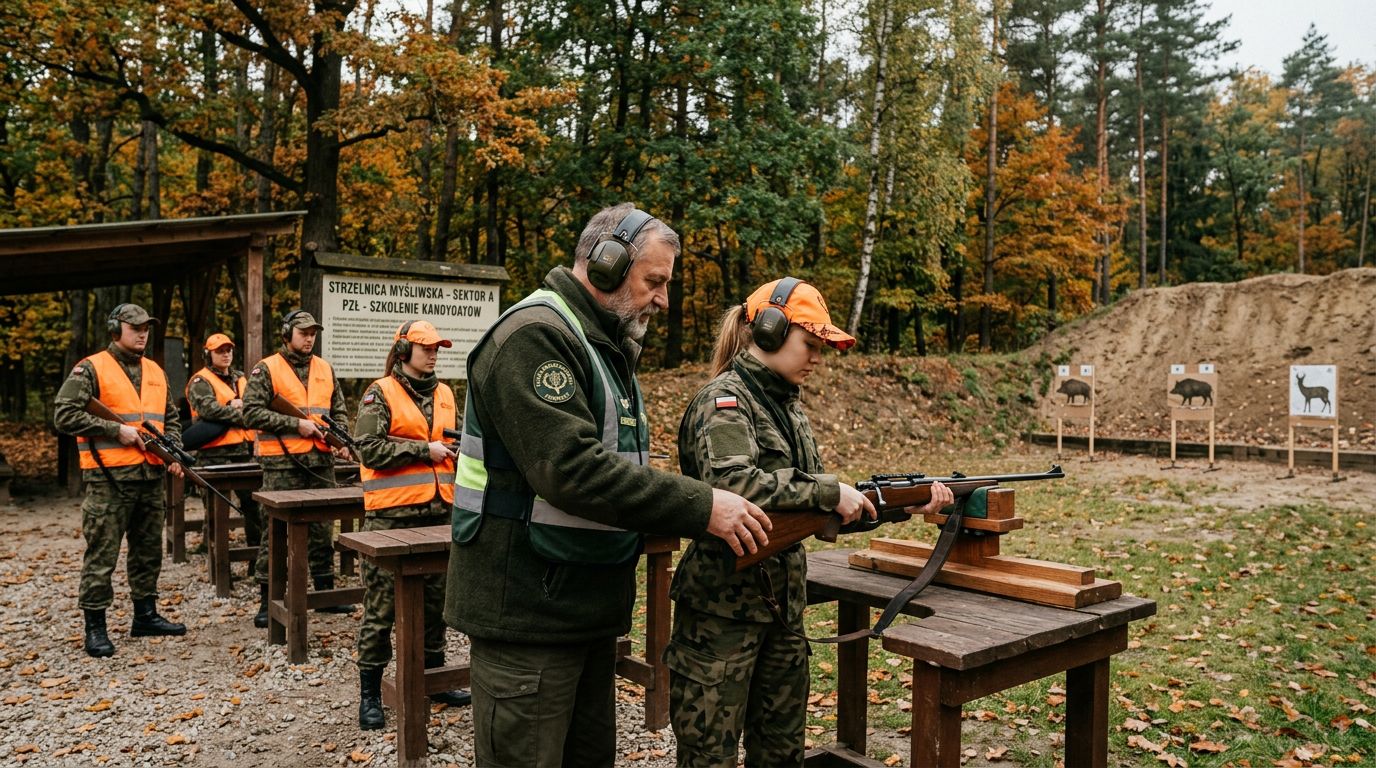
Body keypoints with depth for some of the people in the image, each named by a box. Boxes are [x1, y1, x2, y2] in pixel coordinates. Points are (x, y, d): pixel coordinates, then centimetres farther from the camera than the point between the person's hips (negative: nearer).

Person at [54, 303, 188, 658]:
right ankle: (95, 627, 8)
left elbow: (171, 419, 20)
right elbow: (64, 415, -13)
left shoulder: (156, 372, 15)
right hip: (109, 479, -7)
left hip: (151, 477, 7)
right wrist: (117, 430, -16)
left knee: (148, 550, 14)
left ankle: (145, 615, 26)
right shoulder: (90, 369, -5)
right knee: (102, 555, -1)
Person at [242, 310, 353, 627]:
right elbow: (252, 413, -11)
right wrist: (296, 424, -15)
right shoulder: (266, 369, -2)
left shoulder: (325, 369, 14)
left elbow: (339, 411, 16)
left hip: (322, 461, 5)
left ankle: (325, 591, 22)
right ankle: (267, 601, 9)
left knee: (322, 529, 11)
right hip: (282, 464, -5)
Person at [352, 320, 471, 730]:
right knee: (382, 604, 1)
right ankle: (370, 692, 12)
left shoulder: (444, 394, 13)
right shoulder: (380, 393, -5)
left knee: (435, 599, 15)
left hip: (439, 510, 6)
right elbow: (369, 448, -14)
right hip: (393, 515, -6)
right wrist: (424, 449, -15)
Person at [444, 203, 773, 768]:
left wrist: (702, 509, 0)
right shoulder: (533, 335, -18)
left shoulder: (606, 347, 14)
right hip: (527, 612, -9)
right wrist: (701, 508, -24)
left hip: (590, 609, 10)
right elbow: (573, 471, -28)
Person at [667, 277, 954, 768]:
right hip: (722, 606, -8)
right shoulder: (724, 400, -14)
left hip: (782, 602, 8)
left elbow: (823, 509, 12)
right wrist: (828, 492, -25)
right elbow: (730, 483, -33)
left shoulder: (787, 405, 12)